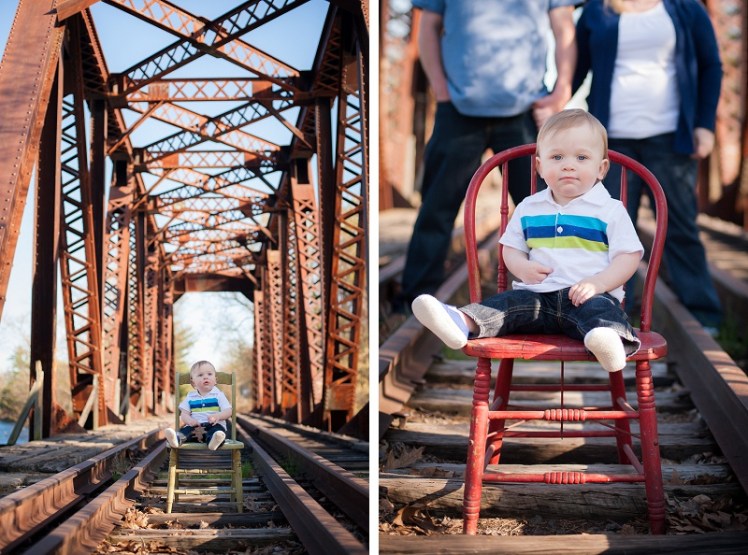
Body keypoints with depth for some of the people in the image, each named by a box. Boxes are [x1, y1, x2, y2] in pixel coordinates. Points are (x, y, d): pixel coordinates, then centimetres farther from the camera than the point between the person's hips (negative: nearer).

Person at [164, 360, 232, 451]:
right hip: (195, 426, 3)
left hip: (213, 425, -3)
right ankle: (177, 438, -59)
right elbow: (184, 414, 11)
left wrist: (218, 416, -23)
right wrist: (189, 420, -15)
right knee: (186, 429, -27)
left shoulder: (218, 395, 8)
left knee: (217, 429, -37)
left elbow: (228, 411, 0)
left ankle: (213, 441, -70)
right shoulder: (190, 397, 16)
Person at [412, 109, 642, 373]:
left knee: (600, 308, -35)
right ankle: (463, 322, -44)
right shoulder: (528, 209, 16)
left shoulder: (610, 210, 4)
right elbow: (511, 248, 22)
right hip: (537, 293, 4)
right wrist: (522, 267, -3)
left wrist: (597, 284, -18)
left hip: (587, 295, -4)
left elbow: (629, 257, -1)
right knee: (509, 302, -20)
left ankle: (610, 340, -66)